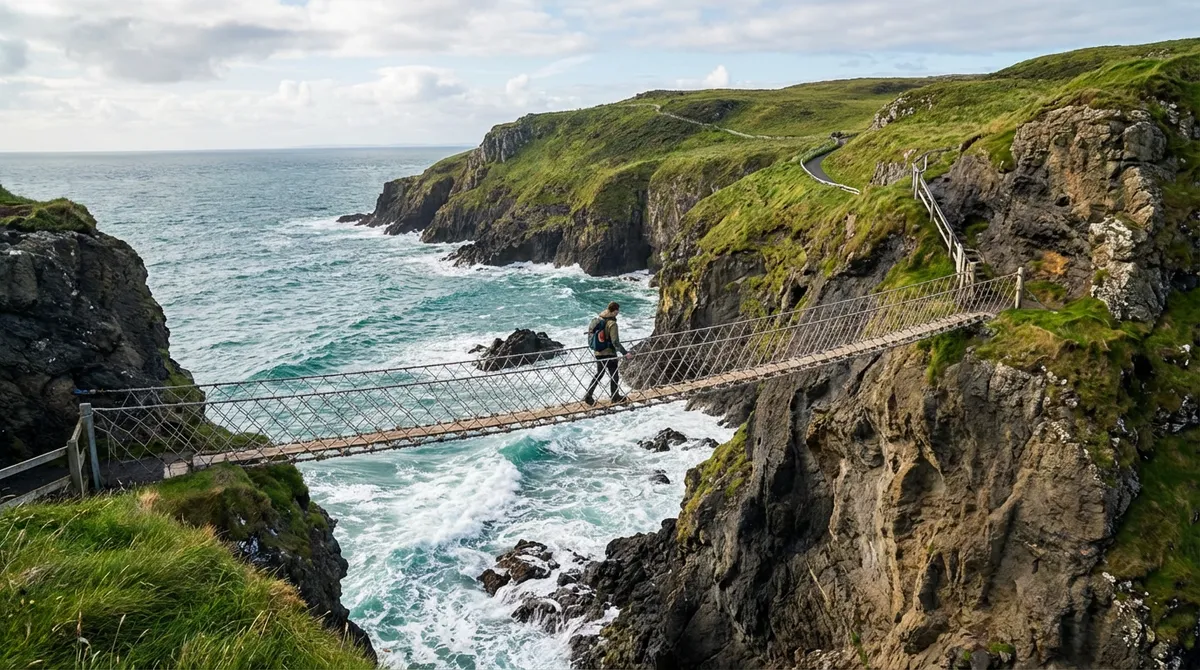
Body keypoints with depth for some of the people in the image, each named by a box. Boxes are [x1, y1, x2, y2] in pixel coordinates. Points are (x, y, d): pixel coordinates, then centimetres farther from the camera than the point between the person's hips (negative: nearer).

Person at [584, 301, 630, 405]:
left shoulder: (598, 320, 2)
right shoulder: (612, 323, -20)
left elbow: (590, 333, 11)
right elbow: (615, 342, -23)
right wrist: (624, 353, -19)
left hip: (598, 353, 7)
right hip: (609, 354, -7)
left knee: (599, 374, 20)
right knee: (614, 375, 11)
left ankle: (588, 395, 13)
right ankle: (615, 397, 23)